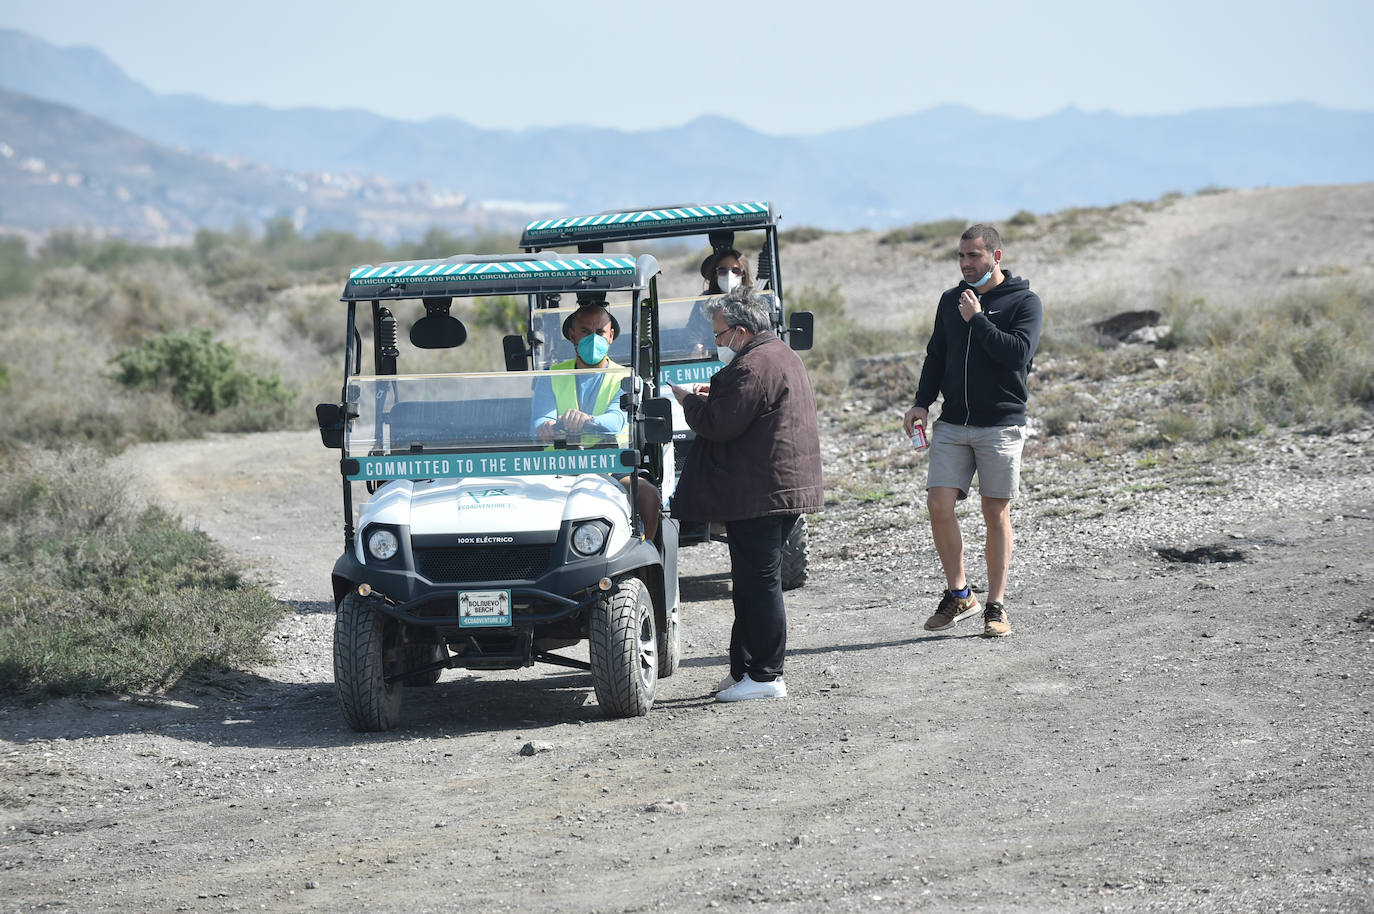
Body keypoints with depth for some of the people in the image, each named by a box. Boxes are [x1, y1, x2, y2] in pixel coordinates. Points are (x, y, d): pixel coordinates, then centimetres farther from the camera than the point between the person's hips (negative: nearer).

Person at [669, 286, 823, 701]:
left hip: (759, 493, -11)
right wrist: (713, 397, 15)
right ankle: (744, 669, 20)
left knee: (758, 583, -5)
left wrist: (686, 399, -5)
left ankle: (764, 675, -2)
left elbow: (718, 424, -21)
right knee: (755, 583, 15)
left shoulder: (752, 367, -18)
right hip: (785, 490, 11)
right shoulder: (782, 355, 17)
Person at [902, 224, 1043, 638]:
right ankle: (958, 594, 8)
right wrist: (921, 402, 6)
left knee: (997, 514, 0)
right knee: (939, 504, -7)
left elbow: (1019, 353, -18)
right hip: (952, 424, 4)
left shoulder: (1024, 302, -3)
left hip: (1001, 425, -4)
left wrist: (977, 320, -16)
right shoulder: (951, 300, 12)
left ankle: (996, 606, 9)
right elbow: (936, 355, 19)